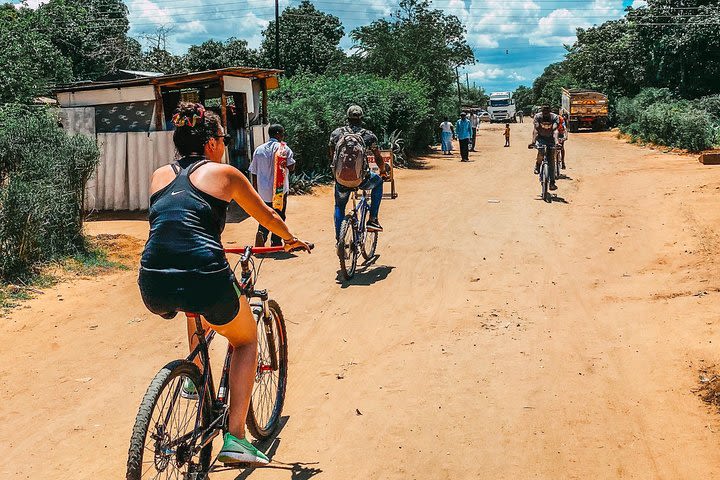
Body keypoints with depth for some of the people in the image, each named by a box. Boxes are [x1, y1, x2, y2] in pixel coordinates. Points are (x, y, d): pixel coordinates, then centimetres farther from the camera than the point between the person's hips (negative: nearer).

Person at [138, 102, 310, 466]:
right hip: (204, 280, -5)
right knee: (246, 340, 23)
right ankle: (234, 439, 13)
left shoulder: (159, 175, 20)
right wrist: (291, 239, 45)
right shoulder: (223, 173, 10)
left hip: (154, 288, 5)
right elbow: (266, 216, 24)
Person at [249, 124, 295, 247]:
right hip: (279, 191, -4)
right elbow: (291, 167, -8)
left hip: (263, 191, 4)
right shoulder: (284, 148, -8)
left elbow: (254, 172, 8)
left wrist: (255, 190, 16)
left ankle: (261, 234, -8)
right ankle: (276, 243, 12)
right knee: (278, 217, 8)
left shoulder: (258, 150, 6)